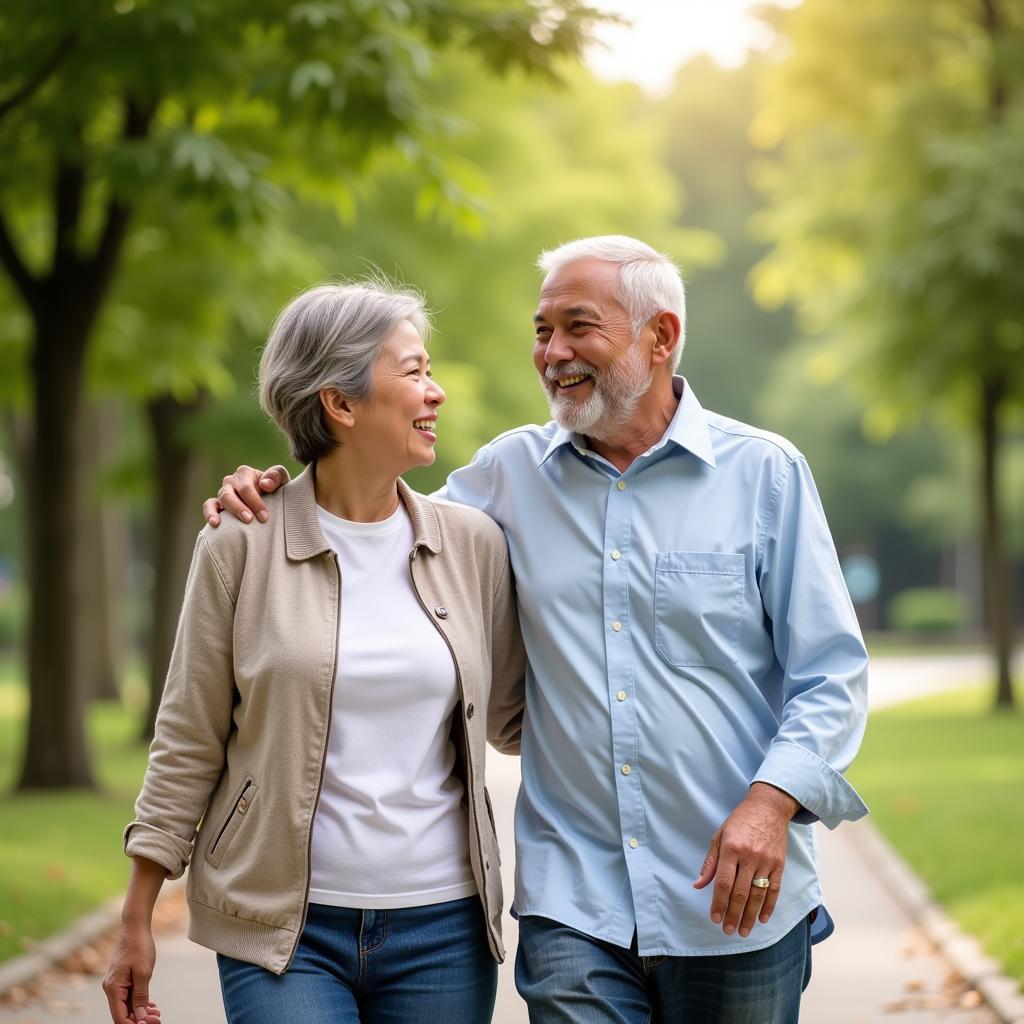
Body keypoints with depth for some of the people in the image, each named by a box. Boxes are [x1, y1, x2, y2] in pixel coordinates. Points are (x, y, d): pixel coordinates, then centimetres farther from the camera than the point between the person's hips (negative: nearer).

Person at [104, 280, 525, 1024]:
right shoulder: (242, 549, -3)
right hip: (285, 931, -3)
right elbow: (188, 745, 2)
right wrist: (137, 923, 2)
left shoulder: (474, 545, 5)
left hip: (442, 928, 3)